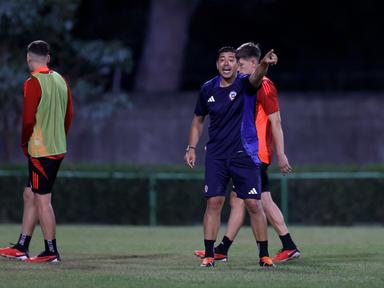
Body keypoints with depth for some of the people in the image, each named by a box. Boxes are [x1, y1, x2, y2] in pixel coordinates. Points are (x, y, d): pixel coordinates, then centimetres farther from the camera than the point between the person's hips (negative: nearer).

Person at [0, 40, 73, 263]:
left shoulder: (33, 82, -13)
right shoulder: (60, 80, 10)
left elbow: (29, 119, -16)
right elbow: (69, 116, 13)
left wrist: (24, 144, -2)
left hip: (40, 150, -8)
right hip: (58, 148, 8)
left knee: (42, 200, -2)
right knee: (30, 196, 14)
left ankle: (51, 251, 0)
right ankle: (21, 248, 18)